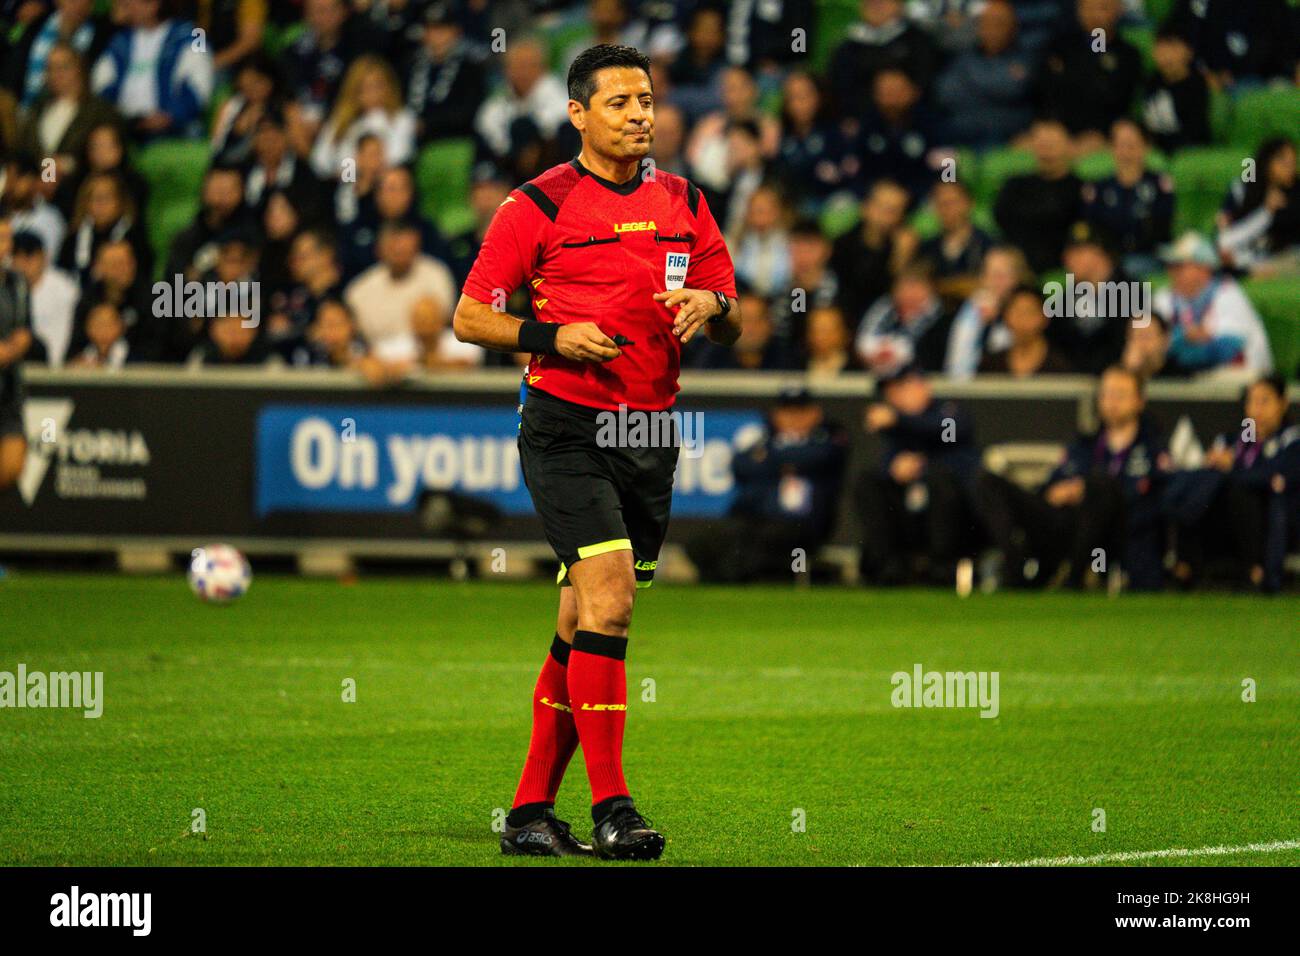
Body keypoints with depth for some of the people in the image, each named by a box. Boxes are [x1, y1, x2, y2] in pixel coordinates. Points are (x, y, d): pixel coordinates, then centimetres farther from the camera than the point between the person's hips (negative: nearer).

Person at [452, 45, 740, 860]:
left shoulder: (684, 204, 12)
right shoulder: (540, 205, -3)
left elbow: (732, 329, 15)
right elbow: (470, 317, -1)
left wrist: (711, 305, -8)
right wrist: (553, 337, -16)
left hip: (652, 432, 5)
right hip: (568, 427, -5)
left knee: (585, 624, 7)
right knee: (608, 599, -18)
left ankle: (532, 809, 15)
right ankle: (611, 808, -18)